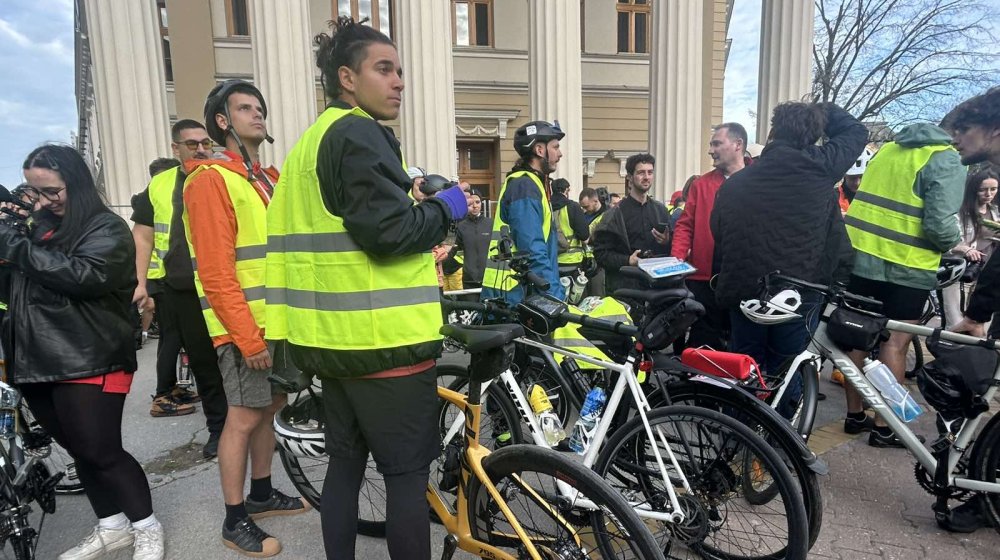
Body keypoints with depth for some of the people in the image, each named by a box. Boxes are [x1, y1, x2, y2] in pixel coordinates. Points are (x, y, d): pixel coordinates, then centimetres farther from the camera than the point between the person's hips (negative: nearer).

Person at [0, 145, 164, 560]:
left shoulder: (107, 229, -5)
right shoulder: (38, 228, 15)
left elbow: (83, 276, -23)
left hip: (88, 362, -7)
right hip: (35, 362, 7)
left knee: (101, 452, -3)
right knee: (81, 452, 14)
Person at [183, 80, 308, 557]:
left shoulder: (267, 178, 17)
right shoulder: (211, 178, -11)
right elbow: (216, 270, -18)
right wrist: (247, 335, -20)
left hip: (278, 319, 8)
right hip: (243, 324, -8)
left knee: (269, 407, 16)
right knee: (244, 418, -1)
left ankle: (262, 494, 32)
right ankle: (235, 521, 14)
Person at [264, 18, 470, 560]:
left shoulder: (308, 142, 18)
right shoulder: (359, 133, -12)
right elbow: (388, 231, -23)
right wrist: (445, 207, -7)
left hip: (333, 335, 10)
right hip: (382, 337, -10)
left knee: (345, 460, 18)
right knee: (407, 472, 1)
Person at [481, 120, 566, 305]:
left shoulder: (533, 184, 19)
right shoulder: (524, 186, -12)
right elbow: (532, 250, -21)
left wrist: (558, 293, 18)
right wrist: (555, 296, -22)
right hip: (513, 295, -10)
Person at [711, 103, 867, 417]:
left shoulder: (733, 183, 7)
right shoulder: (818, 167, -4)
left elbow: (719, 239, 11)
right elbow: (856, 131, 15)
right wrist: (822, 111, 28)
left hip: (744, 293, 3)